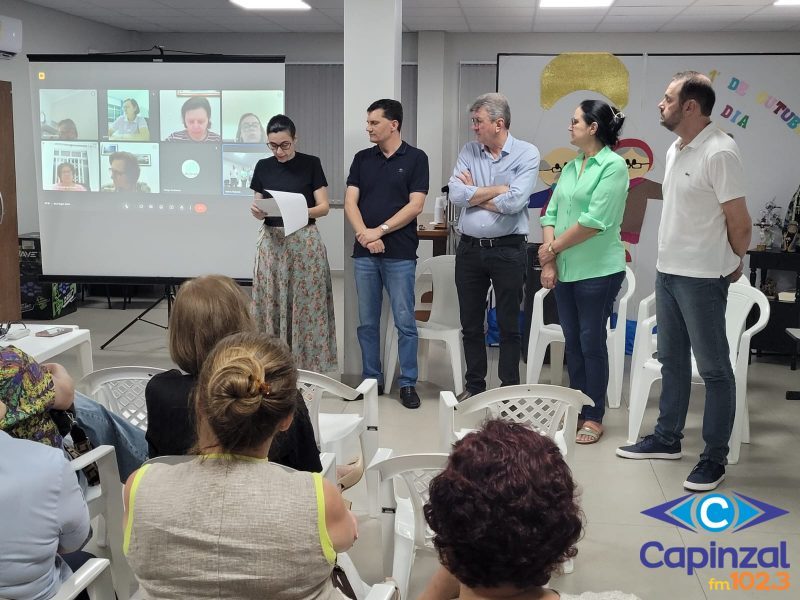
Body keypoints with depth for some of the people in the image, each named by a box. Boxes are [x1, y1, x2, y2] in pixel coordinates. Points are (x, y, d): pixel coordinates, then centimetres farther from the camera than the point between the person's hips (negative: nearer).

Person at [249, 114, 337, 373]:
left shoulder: (311, 164, -2)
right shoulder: (263, 167, 7)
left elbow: (324, 207, -5)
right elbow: (259, 208, 10)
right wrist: (257, 211, -13)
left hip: (305, 242, -3)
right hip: (271, 242, 3)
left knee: (306, 306, -2)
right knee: (272, 305, 4)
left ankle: (308, 367, 6)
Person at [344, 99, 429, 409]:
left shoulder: (416, 158, 0)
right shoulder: (362, 159, 10)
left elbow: (415, 205, -7)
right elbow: (350, 202, 3)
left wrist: (380, 230, -13)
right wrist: (365, 234, -13)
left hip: (400, 254, -4)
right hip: (364, 253, 4)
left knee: (405, 322, 0)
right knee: (367, 322, 8)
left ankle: (408, 383, 10)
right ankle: (371, 380, 19)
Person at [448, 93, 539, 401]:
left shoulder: (526, 153, -6)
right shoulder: (468, 152, 5)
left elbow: (514, 202, -19)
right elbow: (456, 194, -9)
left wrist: (474, 195, -7)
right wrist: (500, 189, -9)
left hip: (507, 250, -4)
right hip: (469, 248, 4)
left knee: (509, 326, 7)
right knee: (471, 324, 12)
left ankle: (510, 389, 19)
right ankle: (474, 386, 26)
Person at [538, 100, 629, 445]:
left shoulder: (613, 166, -10)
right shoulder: (570, 167, 11)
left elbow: (594, 221, -18)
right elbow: (551, 214, 7)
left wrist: (552, 248, -10)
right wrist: (548, 262, -4)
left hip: (598, 271, -7)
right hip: (565, 271, 7)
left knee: (592, 342, 1)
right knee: (572, 343, 12)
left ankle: (594, 417, 13)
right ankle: (576, 411, 24)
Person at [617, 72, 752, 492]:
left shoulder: (719, 153, -17)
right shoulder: (675, 149, 10)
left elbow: (739, 223, -13)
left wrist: (732, 265, 2)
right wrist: (671, 259, 14)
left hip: (701, 278, -9)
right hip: (667, 271, 9)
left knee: (714, 369, 2)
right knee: (672, 361, 18)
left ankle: (714, 458, 11)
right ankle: (667, 439, 31)